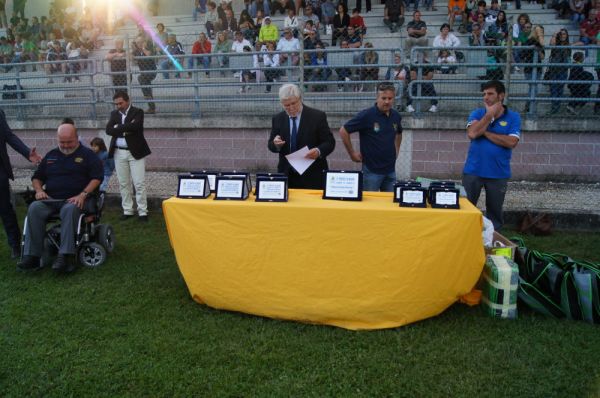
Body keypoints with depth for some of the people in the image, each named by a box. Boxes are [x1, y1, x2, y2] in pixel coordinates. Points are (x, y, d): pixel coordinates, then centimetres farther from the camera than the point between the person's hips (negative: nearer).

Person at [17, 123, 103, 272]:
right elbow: (37, 178, 28)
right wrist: (39, 190, 5)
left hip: (74, 200, -4)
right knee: (34, 208, -28)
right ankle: (32, 255, -30)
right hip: (50, 200, 4)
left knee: (70, 210, -38)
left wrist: (83, 194, -18)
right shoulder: (51, 155, 22)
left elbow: (96, 178, -3)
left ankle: (65, 256, -43)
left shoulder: (88, 155, 8)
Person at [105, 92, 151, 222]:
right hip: (119, 153, 4)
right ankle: (127, 210, 17)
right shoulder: (114, 114, 11)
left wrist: (118, 128, -11)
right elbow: (108, 130, -4)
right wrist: (126, 130, -14)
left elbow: (135, 126, -21)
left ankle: (142, 211, 2)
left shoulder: (138, 112, -2)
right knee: (123, 183, 8)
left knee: (139, 183, -4)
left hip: (135, 152, -4)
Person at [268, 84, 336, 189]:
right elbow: (271, 145, 10)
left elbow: (330, 142, -4)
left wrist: (319, 151, -25)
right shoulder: (278, 119, 6)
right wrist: (275, 144, -14)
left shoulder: (318, 116, -4)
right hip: (287, 175, 3)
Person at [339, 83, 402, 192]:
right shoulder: (366, 115, -12)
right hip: (372, 170, -5)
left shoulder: (396, 116, 5)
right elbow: (343, 131, -9)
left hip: (390, 170, 5)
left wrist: (396, 150, 15)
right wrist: (352, 153, -7)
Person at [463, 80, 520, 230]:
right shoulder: (477, 114, 2)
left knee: (495, 212, 11)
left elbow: (511, 142, -14)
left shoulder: (513, 117, -1)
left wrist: (485, 132, -12)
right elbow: (472, 133, -16)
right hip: (473, 171, 1)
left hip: (498, 173, 0)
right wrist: (490, 114, -12)